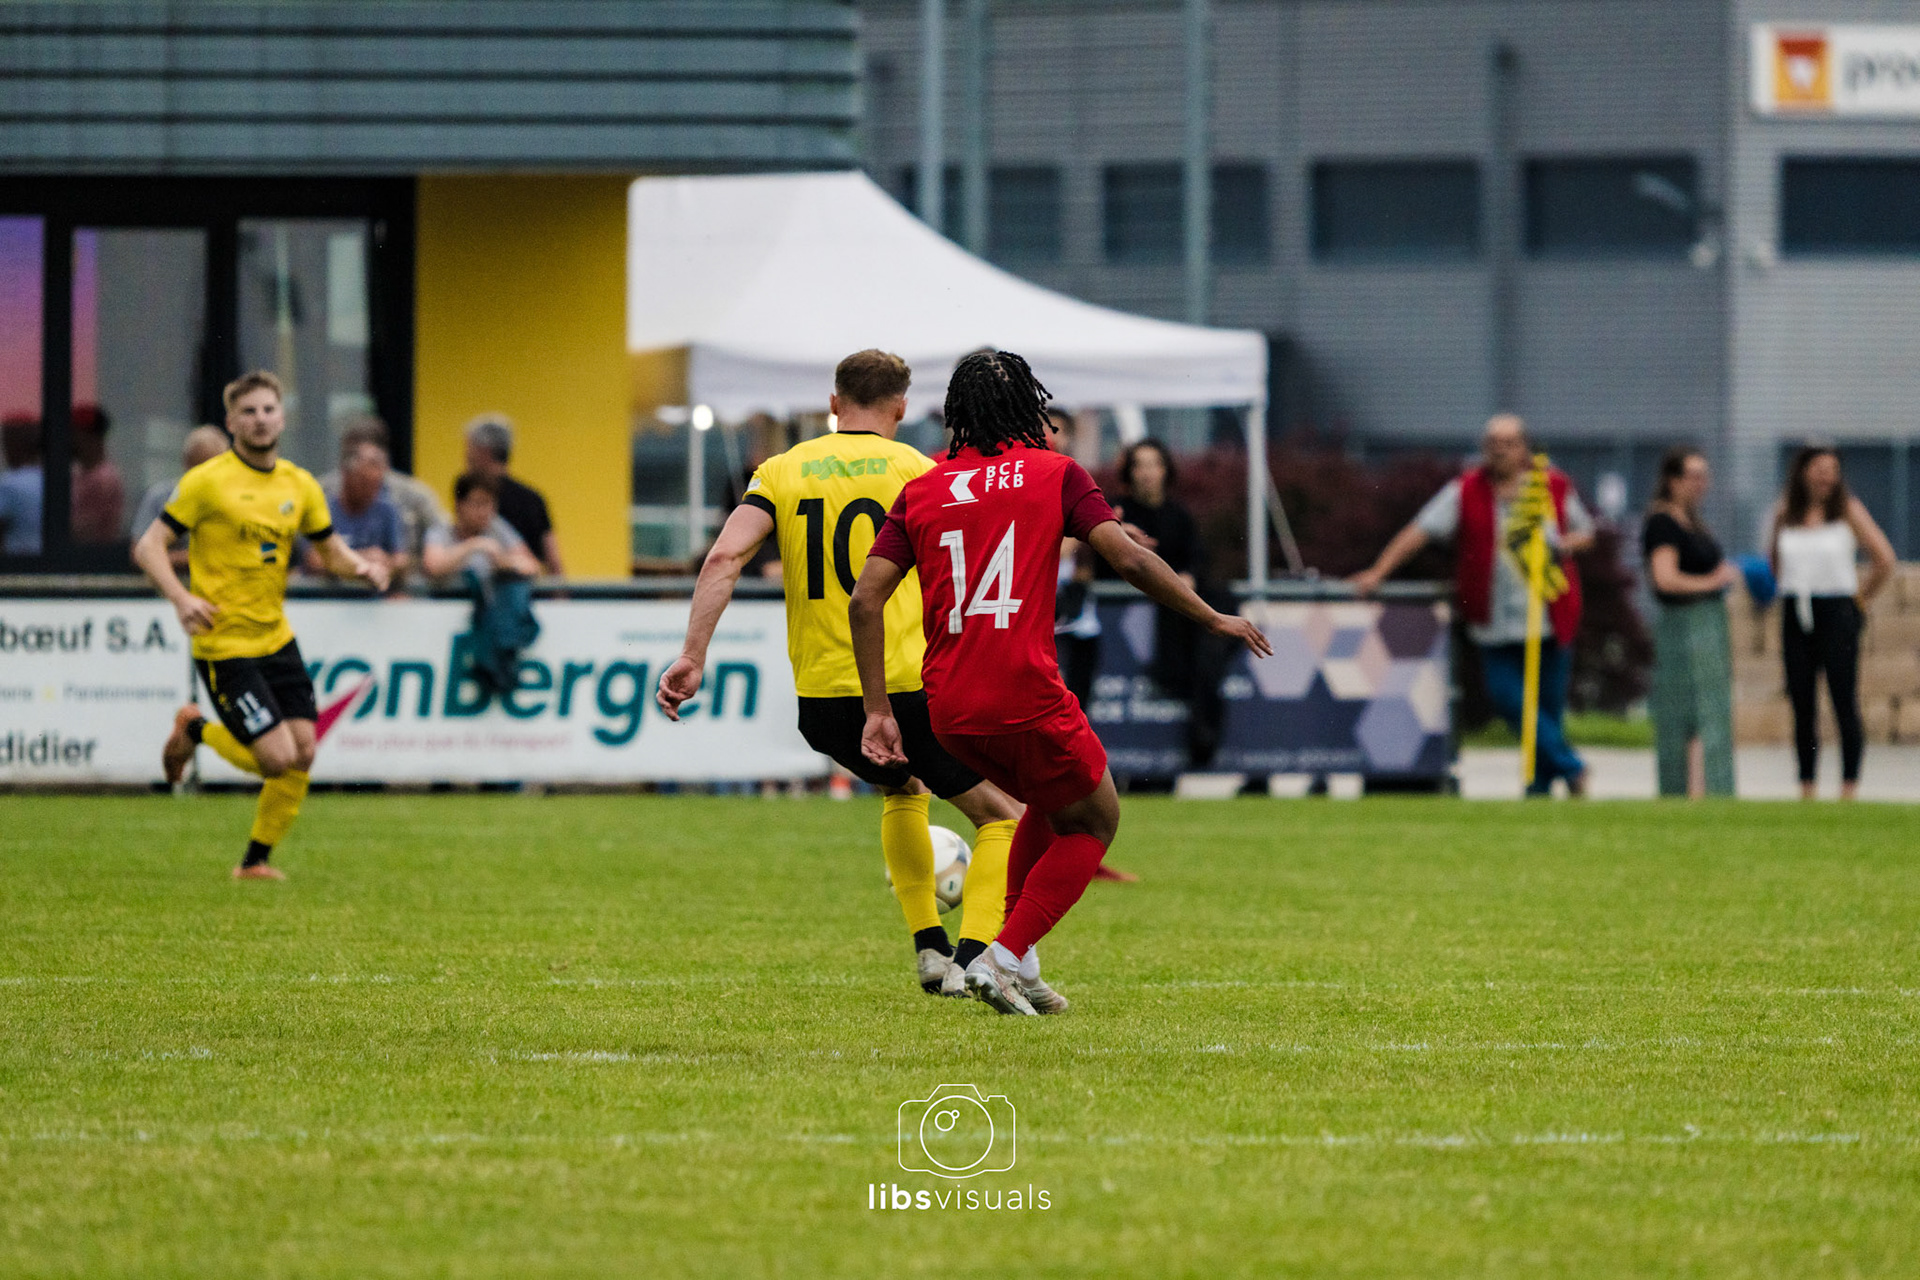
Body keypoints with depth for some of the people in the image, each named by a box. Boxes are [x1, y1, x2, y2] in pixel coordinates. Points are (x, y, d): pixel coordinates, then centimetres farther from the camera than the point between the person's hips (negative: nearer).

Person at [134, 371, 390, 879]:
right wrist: (181, 599, -25)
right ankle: (194, 730, 16)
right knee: (277, 757, -13)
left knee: (302, 752, -2)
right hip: (223, 643, -6)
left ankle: (256, 860, 16)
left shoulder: (299, 485, 7)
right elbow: (148, 546, -9)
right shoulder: (207, 481, -10)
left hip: (277, 638, 6)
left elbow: (330, 547, 19)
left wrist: (360, 567, -4)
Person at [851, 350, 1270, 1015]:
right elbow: (1128, 559, -6)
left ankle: (1017, 965, 23)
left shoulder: (920, 491, 13)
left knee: (1051, 803, 29)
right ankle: (1004, 958, 1)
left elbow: (865, 600, 4)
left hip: (948, 710, 5)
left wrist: (878, 709, 6)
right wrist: (1213, 618, 5)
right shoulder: (1055, 473, 3)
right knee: (1094, 821, 16)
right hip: (1026, 699, -5)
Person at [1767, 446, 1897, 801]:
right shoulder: (1784, 512, 8)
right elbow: (1774, 560, 24)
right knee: (1802, 707, 4)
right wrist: (1791, 590, 14)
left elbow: (1884, 560, -1)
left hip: (1837, 613, -4)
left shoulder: (1848, 510, -2)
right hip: (1796, 618, 4)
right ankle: (1806, 789, 8)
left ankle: (1849, 788, -5)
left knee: (1844, 703, -8)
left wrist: (1860, 598, 4)